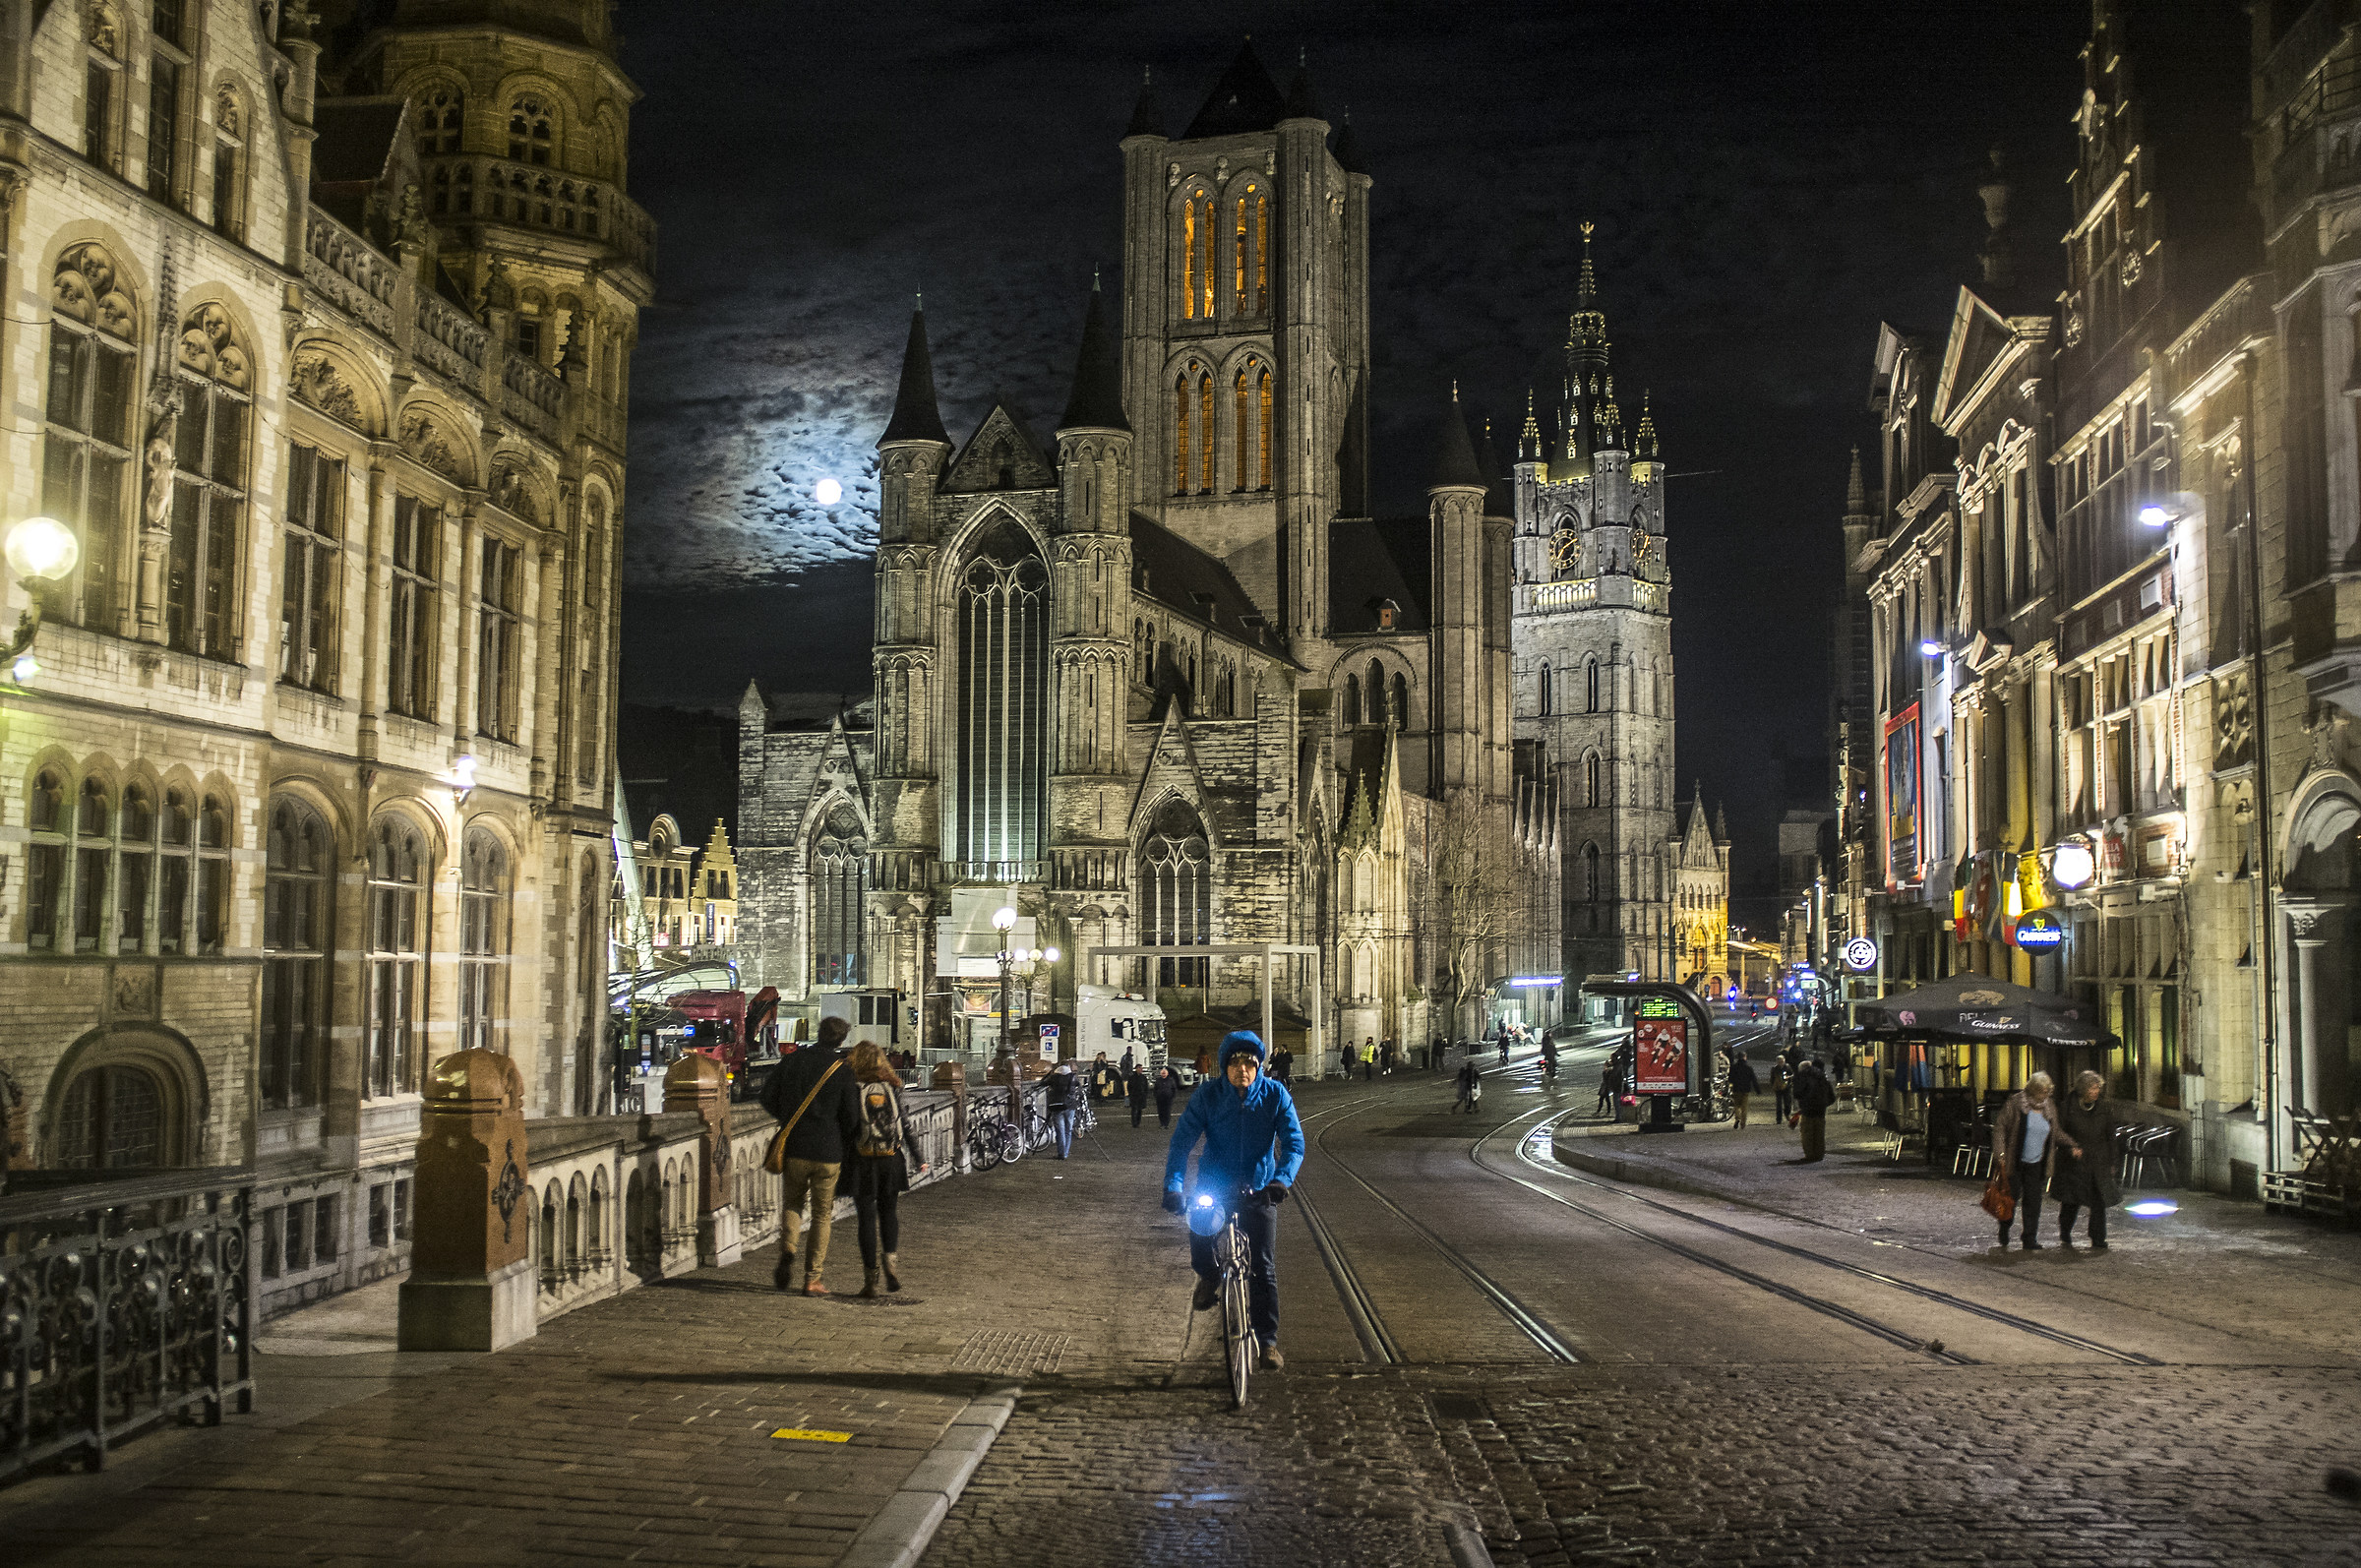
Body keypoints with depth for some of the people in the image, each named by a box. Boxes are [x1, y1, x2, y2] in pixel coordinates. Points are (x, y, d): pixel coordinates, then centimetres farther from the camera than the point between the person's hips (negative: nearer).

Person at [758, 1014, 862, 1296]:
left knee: (791, 1204, 20)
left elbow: (768, 1098, 5)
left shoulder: (792, 1061, 0)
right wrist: (846, 1151, 7)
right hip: (829, 1153, -2)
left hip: (794, 1148, 2)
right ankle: (812, 1279, 7)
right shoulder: (843, 1070, -7)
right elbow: (852, 1117, -7)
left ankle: (787, 1252, -6)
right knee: (822, 1215, 9)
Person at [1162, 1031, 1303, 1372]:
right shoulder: (1207, 1097, -11)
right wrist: (1173, 1186, -30)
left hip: (1259, 1189, 0)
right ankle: (1208, 1278, 7)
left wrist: (1282, 1179, -32)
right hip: (1215, 1185, 0)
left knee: (1263, 1267, -3)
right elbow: (1182, 1141, -15)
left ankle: (1268, 1341, 9)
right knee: (1199, 1228, -27)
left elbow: (1294, 1142, -13)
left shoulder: (1276, 1096, -9)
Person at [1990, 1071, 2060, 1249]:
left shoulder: (2050, 1109, 7)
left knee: (2033, 1201, -1)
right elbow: (1999, 1126, -8)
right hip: (2014, 1161, -3)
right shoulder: (2015, 1103, -8)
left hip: (2036, 1164, 4)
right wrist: (2000, 1154, -15)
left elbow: (2056, 1134, 19)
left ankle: (2030, 1239, 4)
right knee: (2012, 1196, 4)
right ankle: (2004, 1229, 30)